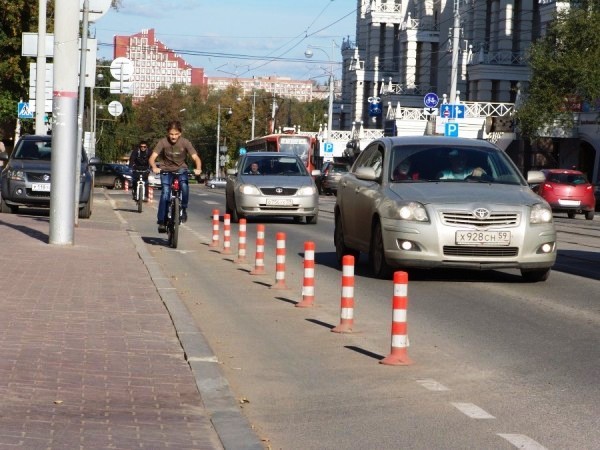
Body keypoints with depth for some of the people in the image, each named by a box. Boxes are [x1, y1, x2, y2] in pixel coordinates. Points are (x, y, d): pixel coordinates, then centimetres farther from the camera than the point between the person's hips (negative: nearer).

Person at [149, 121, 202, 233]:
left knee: (184, 185, -30)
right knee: (165, 193, -18)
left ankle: (183, 208, -6)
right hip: (166, 170, 0)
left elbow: (196, 157, -22)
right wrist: (154, 167, -46)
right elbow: (152, 157, -25)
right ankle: (161, 221, -13)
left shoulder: (185, 142, -17)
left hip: (181, 169, 0)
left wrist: (198, 169, -42)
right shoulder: (163, 142, -18)